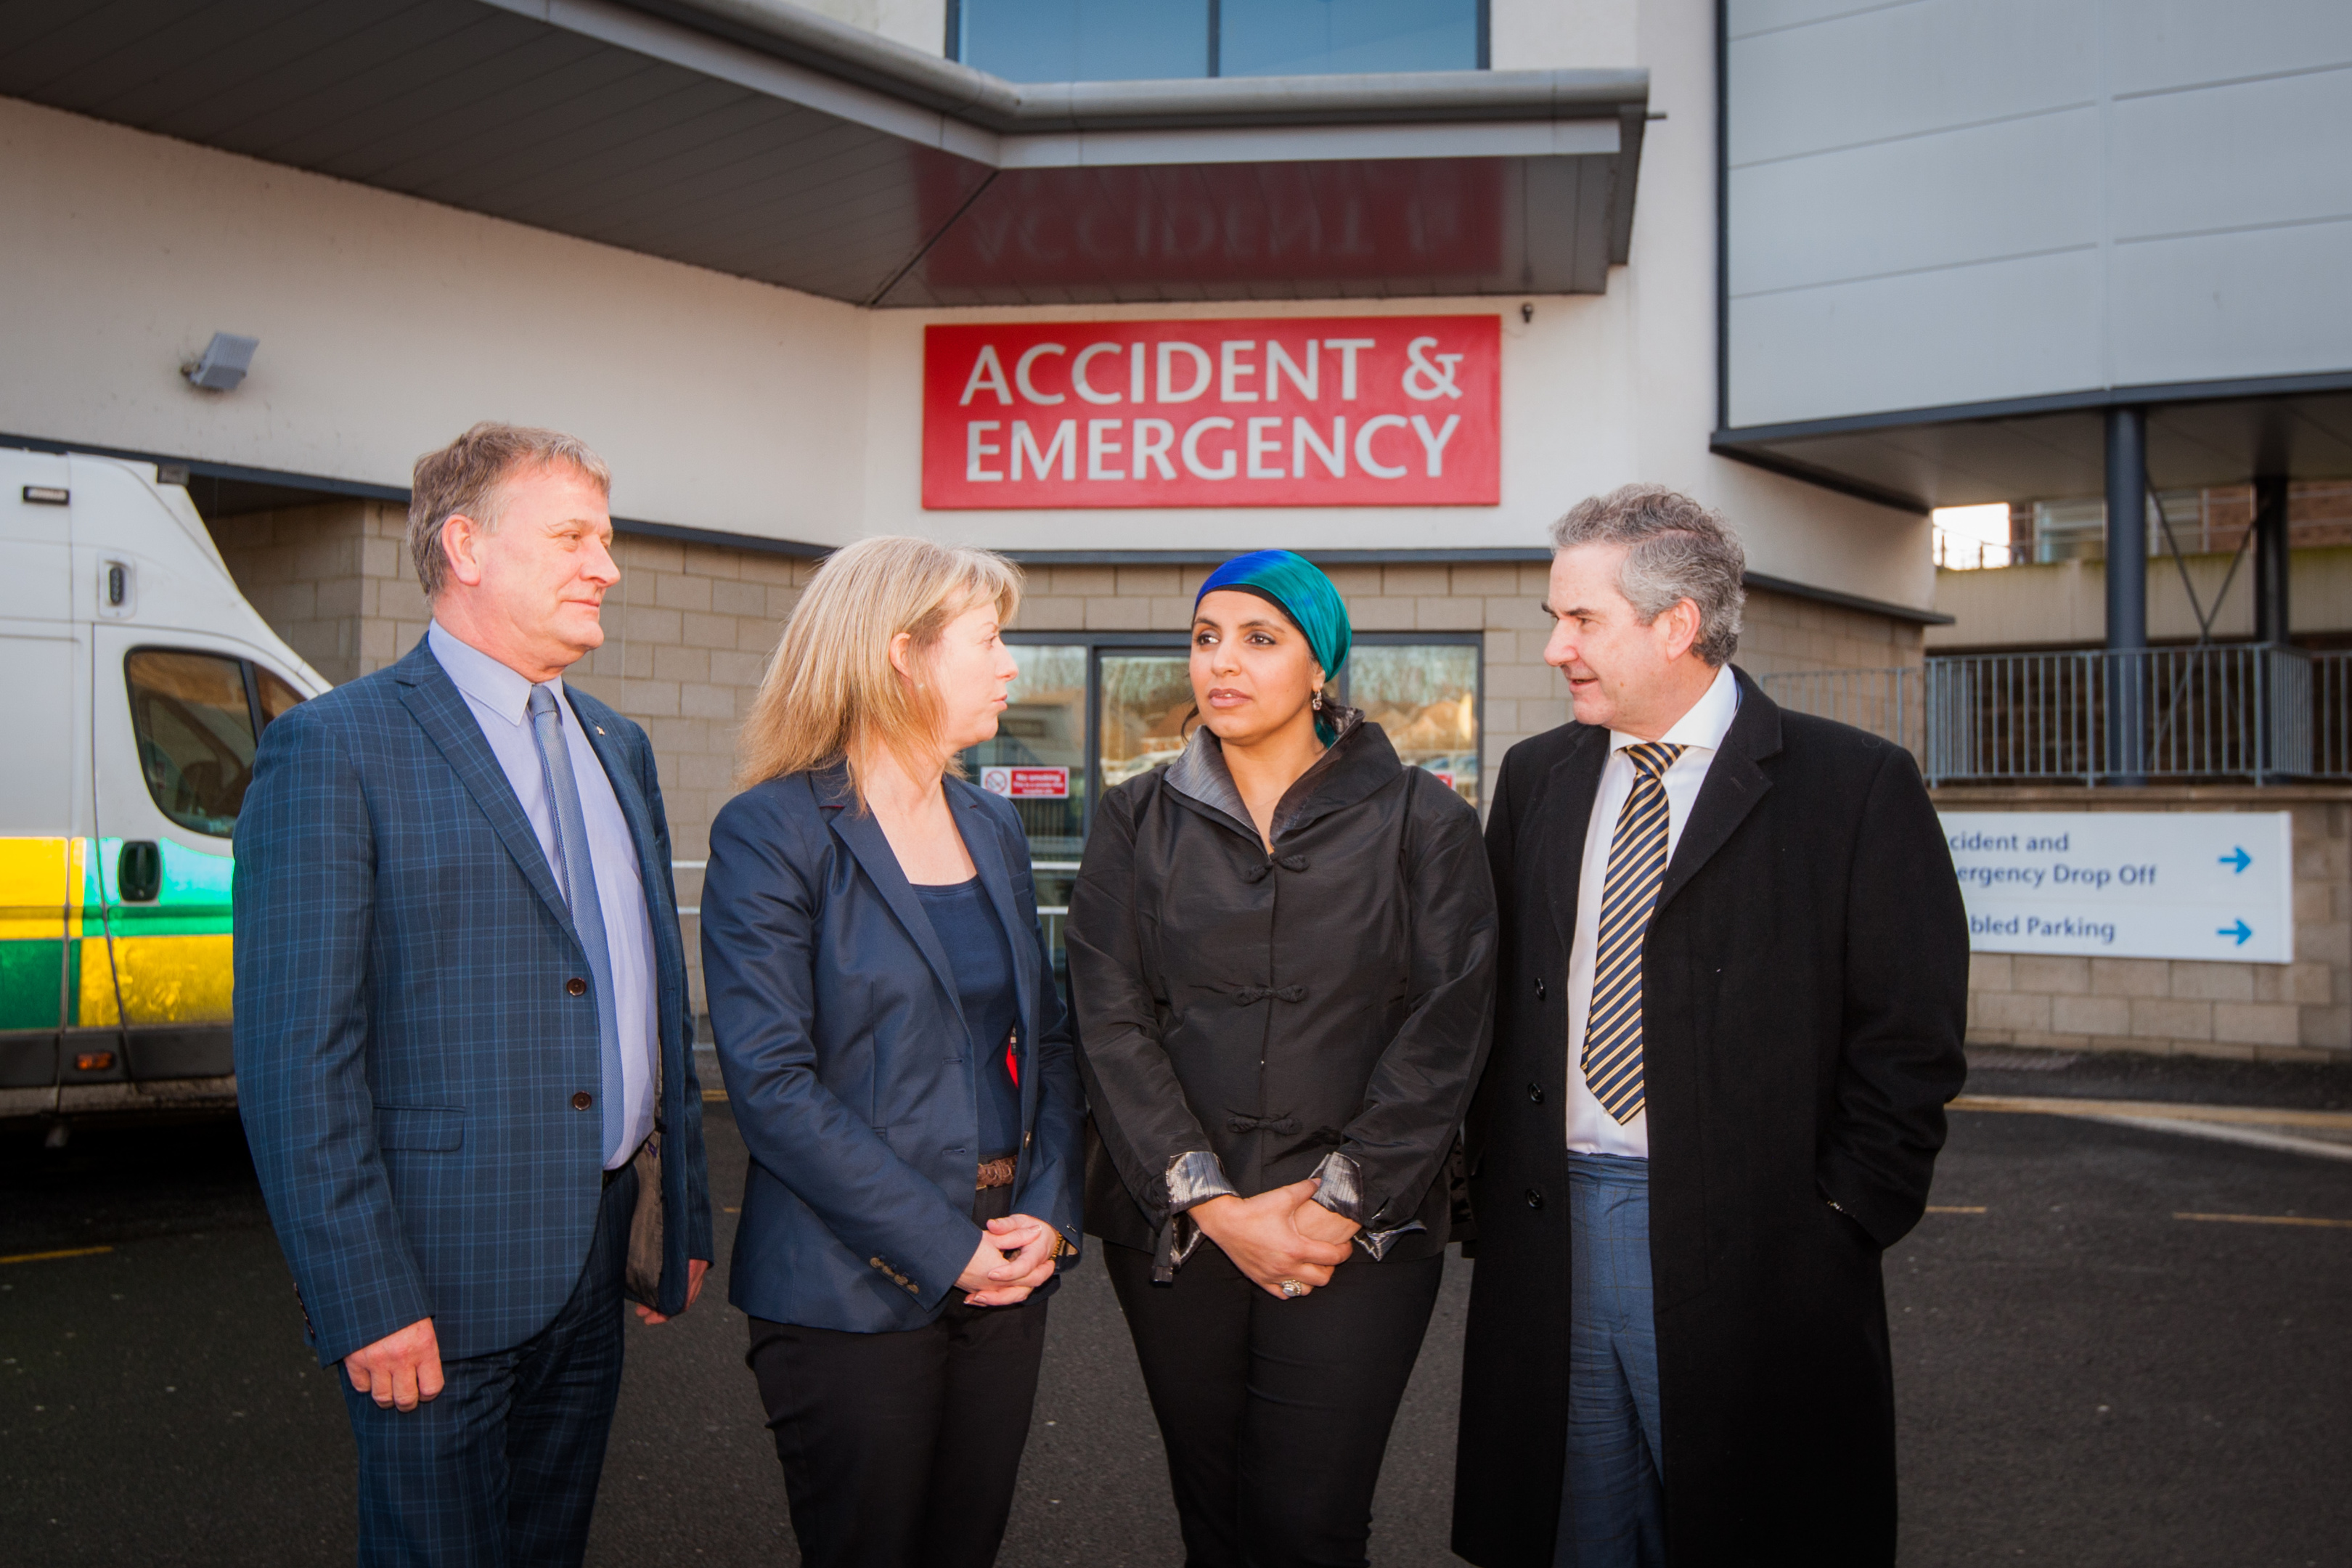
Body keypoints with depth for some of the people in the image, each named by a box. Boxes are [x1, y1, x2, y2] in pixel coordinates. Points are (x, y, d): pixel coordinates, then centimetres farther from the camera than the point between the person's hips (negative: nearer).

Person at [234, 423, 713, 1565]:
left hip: (596, 1270, 7)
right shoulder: (335, 748, -10)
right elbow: (296, 1054, -15)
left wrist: (685, 1215, 15)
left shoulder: (618, 748, 13)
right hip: (443, 1279, -6)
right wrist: (364, 1300, -17)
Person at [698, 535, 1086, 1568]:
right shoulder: (772, 833, -11)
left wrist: (1050, 1210, -5)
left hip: (1003, 1278, 6)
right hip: (853, 1295, -6)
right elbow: (771, 1084, -17)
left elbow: (1044, 1038, 11)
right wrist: (945, 1246, -18)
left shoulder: (993, 830, 10)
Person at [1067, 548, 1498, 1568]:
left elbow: (1444, 1032, -3)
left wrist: (1344, 1202, -11)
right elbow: (1111, 1025, -1)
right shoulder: (1135, 822, 7)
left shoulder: (1421, 823, 2)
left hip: (1358, 1234, -2)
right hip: (1173, 1227, 2)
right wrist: (1213, 1202, -10)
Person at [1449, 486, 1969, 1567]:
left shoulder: (1856, 785, -5)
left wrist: (1838, 1224, -8)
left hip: (1746, 1256, -4)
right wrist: (1492, 1192, 5)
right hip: (1547, 1234, 4)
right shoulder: (1535, 779, 10)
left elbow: (1910, 1040, -5)